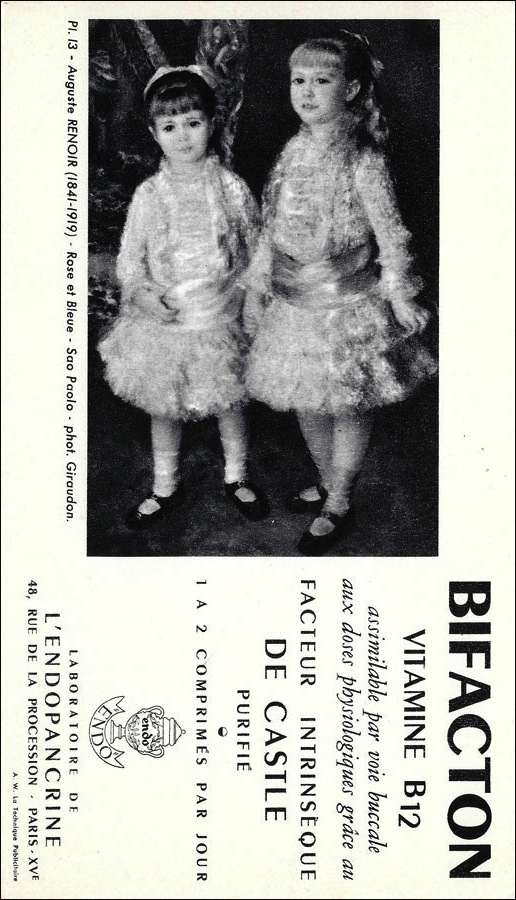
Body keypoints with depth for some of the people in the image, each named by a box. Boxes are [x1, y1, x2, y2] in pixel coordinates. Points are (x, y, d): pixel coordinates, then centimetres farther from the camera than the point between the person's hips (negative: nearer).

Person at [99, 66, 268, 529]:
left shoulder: (231, 187, -5)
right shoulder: (148, 195, -5)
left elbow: (256, 248, 4)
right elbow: (129, 258, 0)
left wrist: (244, 289, -7)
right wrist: (141, 294, -17)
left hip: (221, 319, 0)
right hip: (164, 320, 1)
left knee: (229, 402, 14)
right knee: (163, 408, 13)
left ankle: (237, 477, 36)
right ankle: (166, 487, 31)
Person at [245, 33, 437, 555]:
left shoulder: (361, 160, -14)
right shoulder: (294, 153, 5)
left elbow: (389, 232, -10)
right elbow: (273, 228, 13)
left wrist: (398, 295, -8)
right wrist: (256, 285, 14)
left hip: (346, 302, -6)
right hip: (295, 302, 6)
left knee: (348, 407, 6)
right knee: (307, 404, 16)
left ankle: (338, 506, 21)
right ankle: (327, 484, 38)